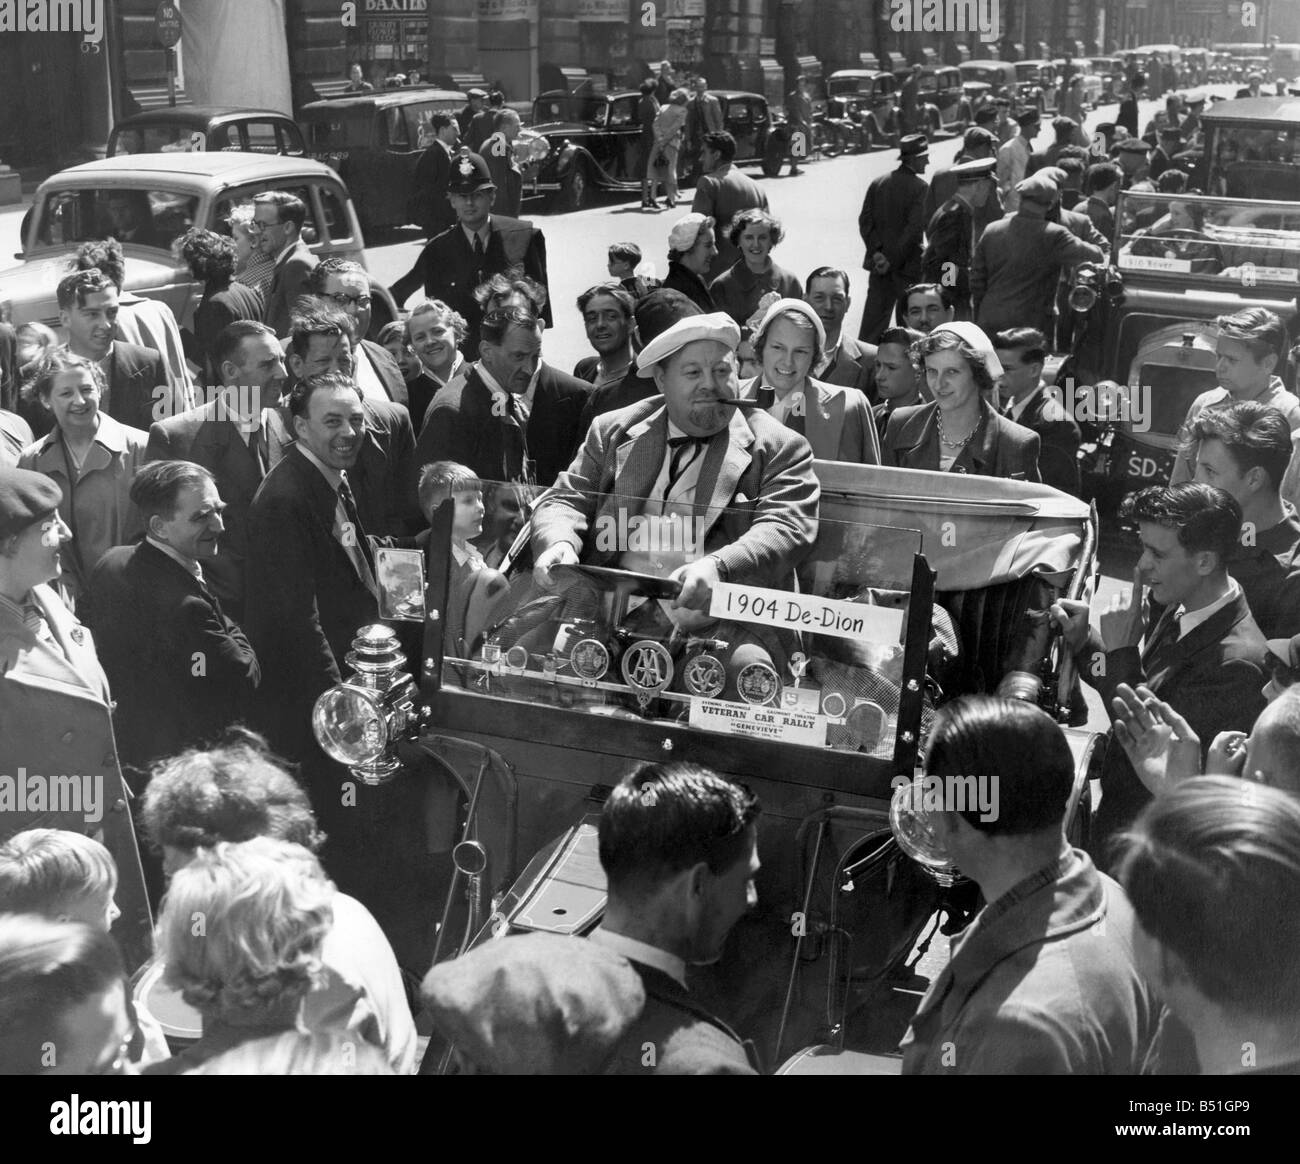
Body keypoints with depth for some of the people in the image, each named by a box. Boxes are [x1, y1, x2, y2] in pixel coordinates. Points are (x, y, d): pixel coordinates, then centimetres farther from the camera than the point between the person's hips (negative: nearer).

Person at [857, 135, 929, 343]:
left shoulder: (878, 183, 6)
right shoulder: (919, 187, -11)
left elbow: (865, 221, 2)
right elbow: (914, 229, -17)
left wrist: (877, 251, -4)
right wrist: (893, 260, -14)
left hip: (880, 265, 5)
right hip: (909, 265, -5)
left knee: (873, 320, 8)